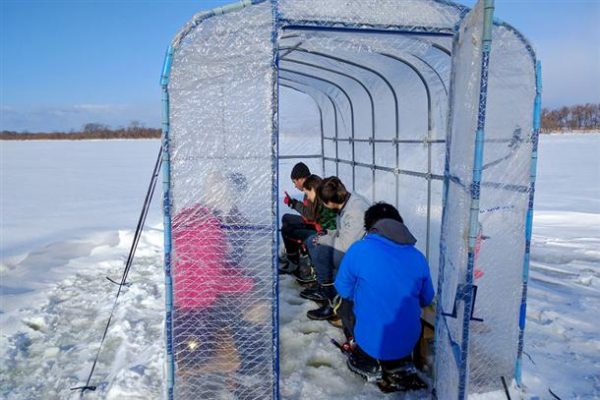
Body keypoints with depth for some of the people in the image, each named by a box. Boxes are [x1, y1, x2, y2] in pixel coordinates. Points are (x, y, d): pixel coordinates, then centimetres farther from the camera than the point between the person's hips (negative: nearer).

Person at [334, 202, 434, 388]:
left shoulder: (359, 250, -13)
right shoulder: (418, 257, -2)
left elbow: (343, 291, -1)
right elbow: (426, 300, 10)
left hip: (372, 342, -3)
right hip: (408, 343, 4)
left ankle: (367, 361, 15)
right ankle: (400, 362, 17)